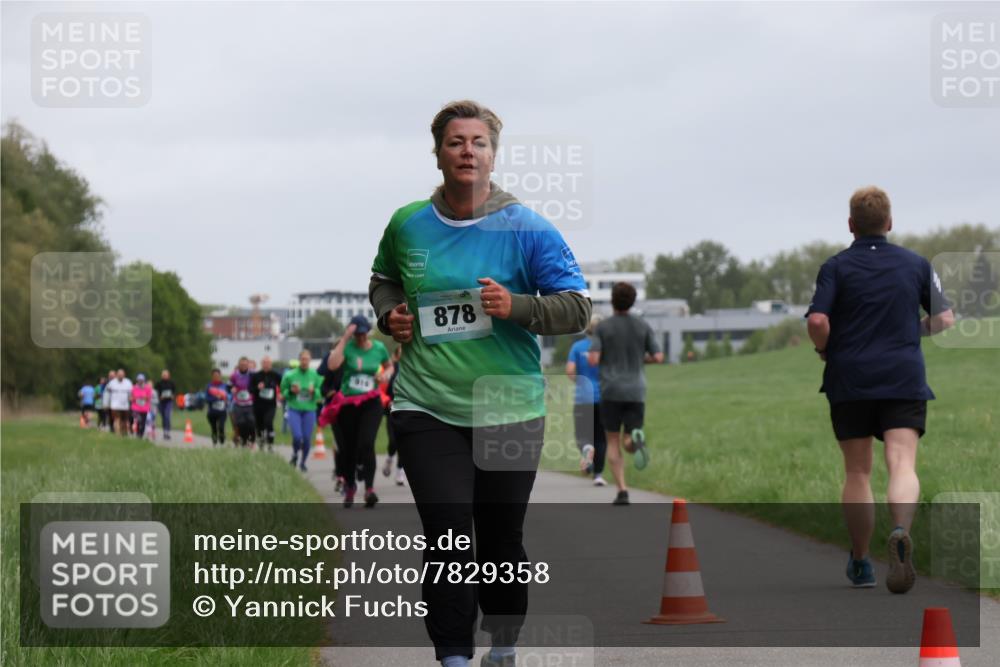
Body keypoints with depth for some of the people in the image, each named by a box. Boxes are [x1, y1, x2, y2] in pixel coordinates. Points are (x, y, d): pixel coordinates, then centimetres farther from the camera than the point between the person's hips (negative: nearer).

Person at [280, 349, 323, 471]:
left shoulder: (316, 375, -1)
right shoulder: (290, 375, -3)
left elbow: (321, 394, 6)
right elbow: (283, 392, 7)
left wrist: (314, 391, -15)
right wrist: (291, 391, -13)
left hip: (309, 410, 1)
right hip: (294, 410, -1)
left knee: (307, 438, 1)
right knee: (297, 436, -15)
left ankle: (303, 462, 22)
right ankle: (295, 455, 16)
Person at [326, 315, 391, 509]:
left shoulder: (379, 348, 2)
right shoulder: (347, 347, -6)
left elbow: (389, 366, 22)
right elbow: (332, 365, -25)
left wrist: (385, 375, -2)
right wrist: (344, 339, -23)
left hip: (371, 403, 0)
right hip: (348, 404, 0)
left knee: (366, 443, -20)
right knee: (347, 449, 7)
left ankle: (369, 489, -24)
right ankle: (349, 487, 28)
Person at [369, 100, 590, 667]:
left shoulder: (526, 228, -6)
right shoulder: (408, 225, 4)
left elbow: (578, 307, -6)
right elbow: (384, 279, 24)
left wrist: (517, 307, -21)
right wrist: (390, 314, 3)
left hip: (509, 410, -1)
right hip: (428, 406, 1)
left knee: (501, 537, 11)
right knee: (449, 539, -11)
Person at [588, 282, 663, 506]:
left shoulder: (602, 327, -3)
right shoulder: (643, 326, 4)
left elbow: (593, 360, -12)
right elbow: (658, 358, 2)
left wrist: (592, 356, 13)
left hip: (611, 392, -1)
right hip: (636, 393, 1)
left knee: (613, 443, 11)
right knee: (628, 444, 6)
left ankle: (622, 491, -3)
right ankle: (636, 438, -33)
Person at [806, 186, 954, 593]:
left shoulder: (836, 267, -1)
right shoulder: (916, 265, 7)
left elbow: (817, 320, -14)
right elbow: (944, 319, 10)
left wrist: (824, 350, 5)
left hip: (849, 380, 0)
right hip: (904, 379, 0)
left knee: (857, 472, 11)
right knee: (903, 464, -10)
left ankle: (860, 563, 18)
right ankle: (901, 532, -39)